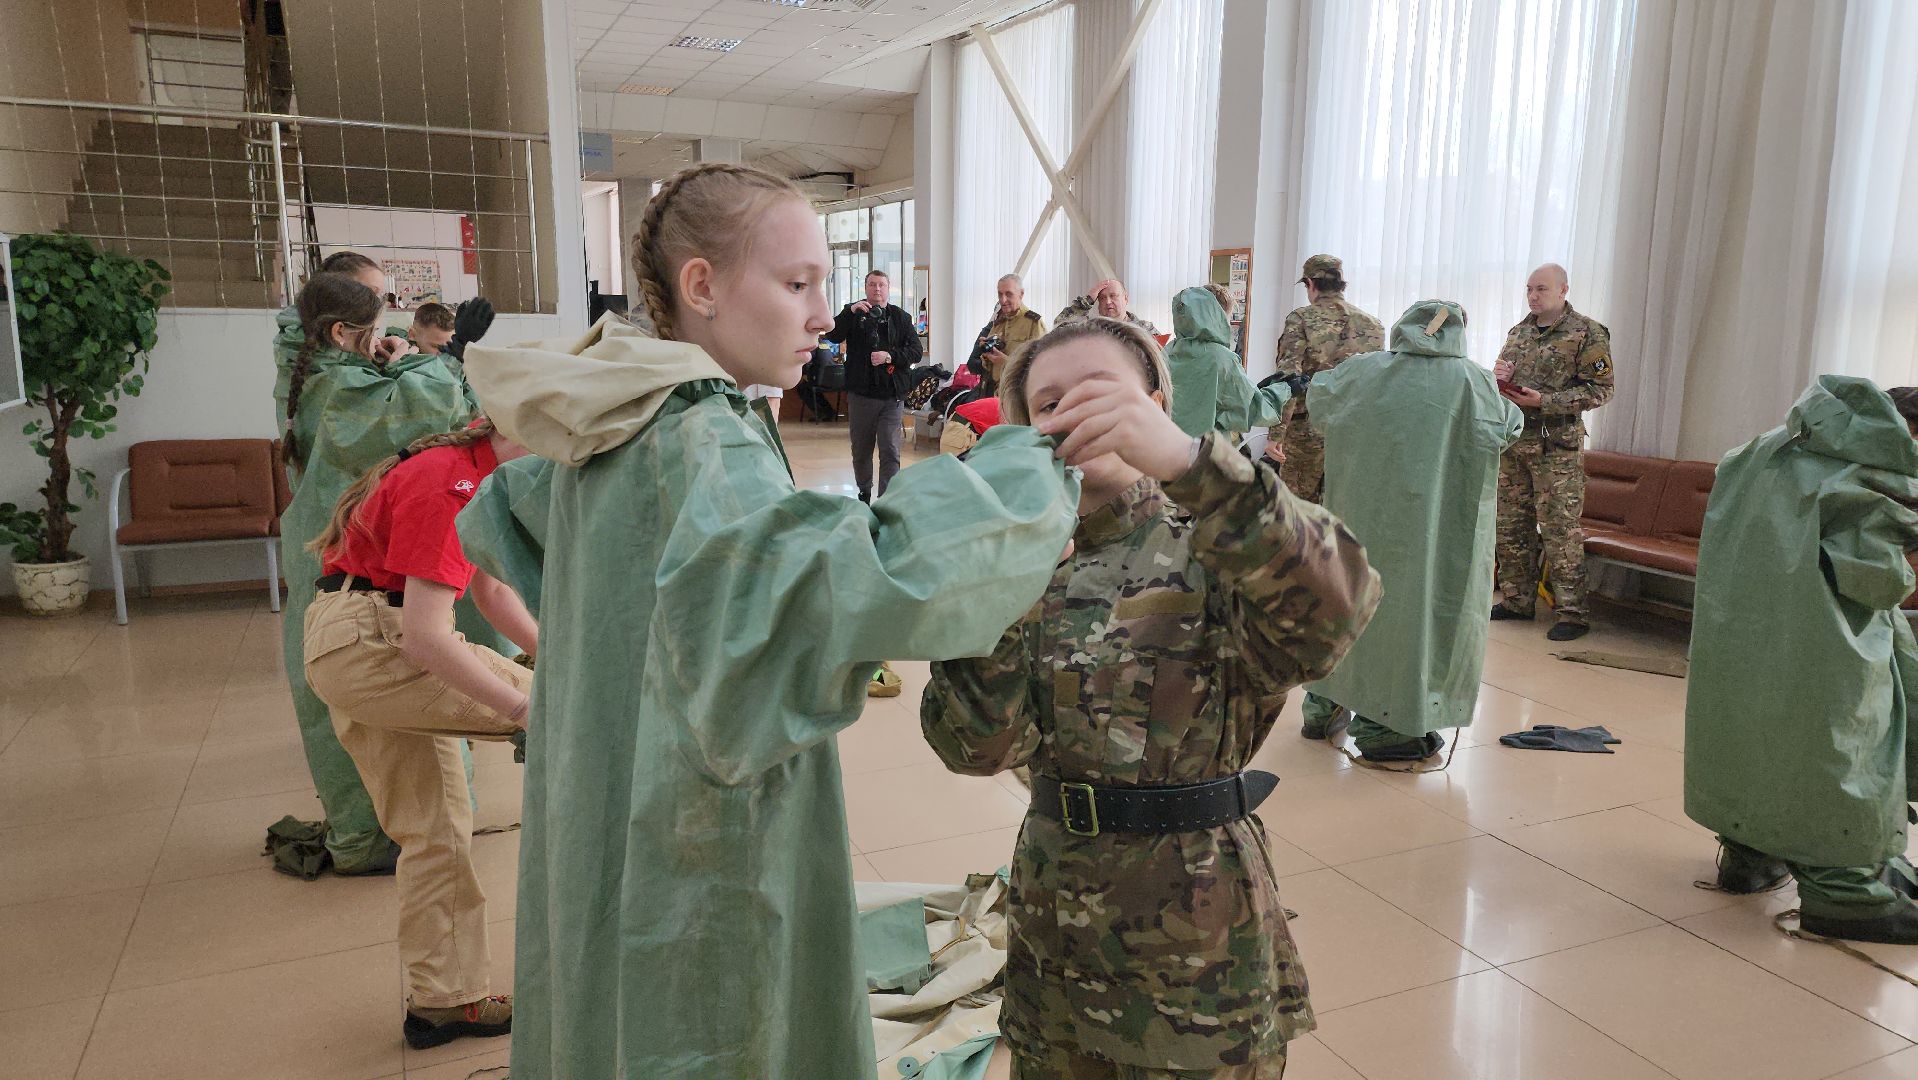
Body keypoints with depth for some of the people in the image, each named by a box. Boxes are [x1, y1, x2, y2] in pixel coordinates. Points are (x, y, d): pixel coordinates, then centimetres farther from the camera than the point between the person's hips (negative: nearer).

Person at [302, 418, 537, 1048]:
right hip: (366, 643, -10)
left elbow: (489, 589, 18)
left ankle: (442, 1002, 20)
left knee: (437, 827, 11)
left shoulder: (470, 473, 12)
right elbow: (426, 637, -27)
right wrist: (527, 707, -26)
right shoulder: (451, 486, -21)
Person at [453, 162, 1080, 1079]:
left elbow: (492, 527, 21)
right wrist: (1035, 472, -30)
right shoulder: (703, 442, -26)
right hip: (703, 872, -9)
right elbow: (868, 582, -42)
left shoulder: (601, 428, 3)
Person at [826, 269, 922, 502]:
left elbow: (915, 351, 1)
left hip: (892, 395, -1)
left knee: (890, 452, -7)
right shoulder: (854, 314, 7)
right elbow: (833, 336, -9)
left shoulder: (901, 317, 7)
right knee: (861, 449, 14)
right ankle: (864, 492, 33)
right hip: (860, 393, 1)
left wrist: (890, 356, -15)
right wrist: (850, 312, -21)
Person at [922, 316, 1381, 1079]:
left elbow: (1332, 611, -33)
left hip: (1199, 934, -3)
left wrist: (1186, 458, -45)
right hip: (1051, 916, 3)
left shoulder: (1212, 546, -9)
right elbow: (980, 747, -13)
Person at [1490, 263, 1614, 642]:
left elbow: (1600, 389, -9)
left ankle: (1572, 613, -1)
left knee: (1560, 531, -7)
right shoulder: (1518, 332, 15)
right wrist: (1498, 379, 0)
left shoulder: (1587, 333, -5)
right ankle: (1517, 600, 22)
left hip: (1556, 444, -7)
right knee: (1511, 525, 11)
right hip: (1513, 440, 7)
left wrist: (1544, 401, -18)